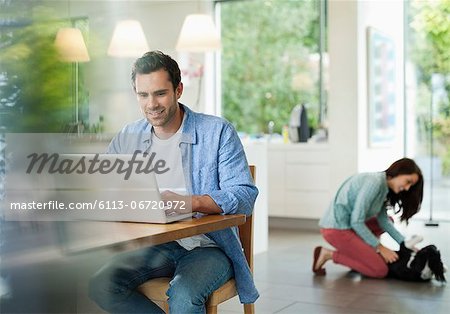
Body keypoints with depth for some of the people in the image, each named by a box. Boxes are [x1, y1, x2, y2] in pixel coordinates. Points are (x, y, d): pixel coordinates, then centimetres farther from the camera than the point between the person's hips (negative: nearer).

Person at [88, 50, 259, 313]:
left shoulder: (218, 132, -5)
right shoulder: (128, 137, 8)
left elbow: (245, 196, -13)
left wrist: (190, 202, -29)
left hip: (208, 245, -4)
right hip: (154, 245, 5)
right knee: (101, 284, -21)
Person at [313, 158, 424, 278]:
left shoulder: (384, 186, 9)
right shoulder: (375, 182, -19)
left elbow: (383, 220, 10)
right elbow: (356, 222, -20)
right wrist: (380, 247, -12)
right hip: (336, 229, -10)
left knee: (388, 220, 22)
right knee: (381, 270, -8)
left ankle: (353, 251, 11)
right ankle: (330, 254, -4)